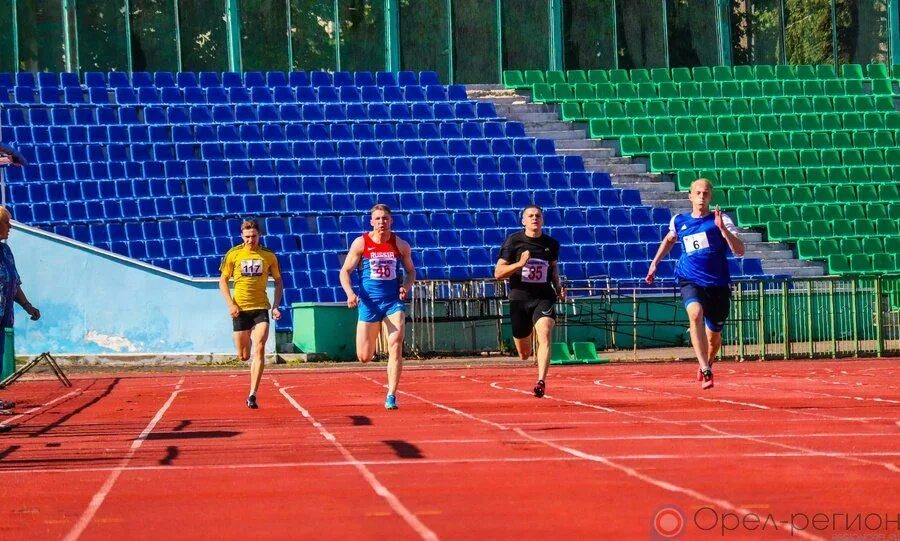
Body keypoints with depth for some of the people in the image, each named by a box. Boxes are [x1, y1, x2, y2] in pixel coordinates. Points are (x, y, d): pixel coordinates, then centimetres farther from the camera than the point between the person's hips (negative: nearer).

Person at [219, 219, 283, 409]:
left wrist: (276, 306, -1)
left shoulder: (269, 255, 2)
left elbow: (278, 281, 11)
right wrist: (231, 304, -7)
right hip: (240, 309, 1)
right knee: (243, 356, 7)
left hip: (261, 308, -1)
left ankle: (252, 395, -17)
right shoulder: (233, 254, 0)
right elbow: (223, 281, 6)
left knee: (259, 349, -17)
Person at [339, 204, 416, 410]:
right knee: (364, 357, 4)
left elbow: (411, 271, 14)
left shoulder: (401, 245, 1)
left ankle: (391, 396, -10)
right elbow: (345, 271, -1)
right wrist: (350, 293, -18)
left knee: (396, 346, -16)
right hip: (369, 301, 0)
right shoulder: (361, 243, -4)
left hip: (393, 301, 0)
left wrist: (406, 286, -7)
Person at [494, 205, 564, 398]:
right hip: (519, 298, 0)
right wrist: (520, 264, -22)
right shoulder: (513, 241, -4)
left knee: (544, 337, -27)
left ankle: (541, 382, -30)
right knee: (524, 354, 11)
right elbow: (498, 273, -6)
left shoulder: (551, 244, 4)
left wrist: (558, 287, 7)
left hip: (544, 298, 0)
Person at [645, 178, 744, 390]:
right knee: (695, 313, -31)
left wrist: (722, 229, -25)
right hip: (690, 282, 0)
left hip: (718, 284, 0)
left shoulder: (721, 220, -2)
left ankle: (706, 365, 44)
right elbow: (669, 239, 31)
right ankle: (705, 370, -36)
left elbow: (739, 250, -13)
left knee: (714, 334, 11)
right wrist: (654, 262, 27)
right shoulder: (679, 221, 7)